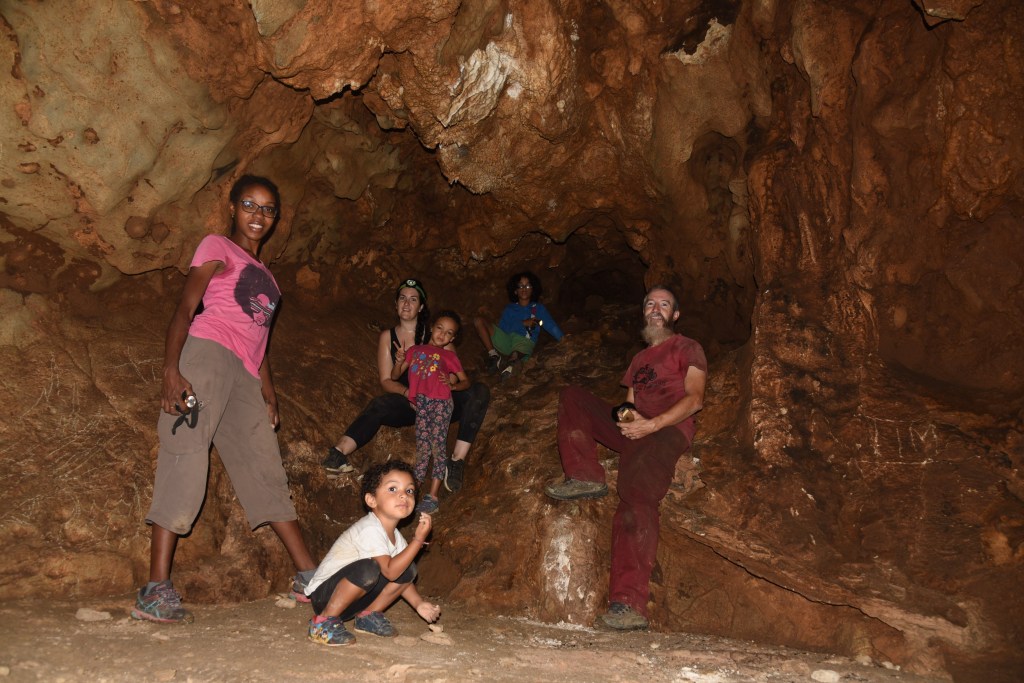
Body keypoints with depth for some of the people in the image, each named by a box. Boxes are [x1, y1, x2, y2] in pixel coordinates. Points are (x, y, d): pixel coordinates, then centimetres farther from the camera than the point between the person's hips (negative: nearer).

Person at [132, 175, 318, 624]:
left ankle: (308, 577, 6)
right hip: (207, 352, -7)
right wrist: (171, 370, -16)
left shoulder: (263, 274, 29)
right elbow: (184, 310, -2)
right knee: (186, 459, -15)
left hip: (244, 377, 7)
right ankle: (157, 588, -16)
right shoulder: (217, 247, 10)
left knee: (266, 472, 5)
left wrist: (267, 390, 15)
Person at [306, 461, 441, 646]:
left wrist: (419, 603, -3)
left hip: (352, 600, 8)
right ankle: (324, 622, -19)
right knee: (368, 568, -37)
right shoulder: (369, 529, -24)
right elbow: (390, 572, -29)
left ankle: (369, 615, 9)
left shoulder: (395, 535, 5)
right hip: (324, 594, -8)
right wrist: (418, 540, -30)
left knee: (408, 569, -2)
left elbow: (400, 578, 11)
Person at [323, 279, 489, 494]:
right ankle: (338, 453, -49)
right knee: (381, 404, -34)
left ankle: (457, 460, -36)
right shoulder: (387, 337, 8)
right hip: (406, 405, -1)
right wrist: (408, 393, -20)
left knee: (480, 391, -26)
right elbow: (386, 381, 1)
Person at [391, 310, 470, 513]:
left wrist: (452, 384, -12)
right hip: (421, 403, 3)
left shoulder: (449, 356, 12)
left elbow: (465, 381, 9)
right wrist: (399, 361, -4)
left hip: (441, 403, -3)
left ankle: (433, 496, -3)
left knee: (437, 447, -4)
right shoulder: (415, 350, 18)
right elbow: (395, 376, 16)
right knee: (422, 447, 9)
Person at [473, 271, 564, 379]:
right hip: (506, 340, 4)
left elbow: (552, 327, 4)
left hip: (525, 342, -4)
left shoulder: (539, 308, 19)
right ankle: (493, 355, -21)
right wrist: (523, 323, -3)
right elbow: (502, 327, 8)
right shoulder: (510, 308, 25)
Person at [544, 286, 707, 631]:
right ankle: (586, 477, -16)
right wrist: (626, 414, -1)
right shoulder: (639, 359, 33)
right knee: (571, 396, -3)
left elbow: (694, 399, -2)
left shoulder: (687, 349, 13)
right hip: (635, 428, 7)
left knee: (637, 498, -32)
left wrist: (652, 425, -15)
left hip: (669, 430, -7)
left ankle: (629, 604, -41)